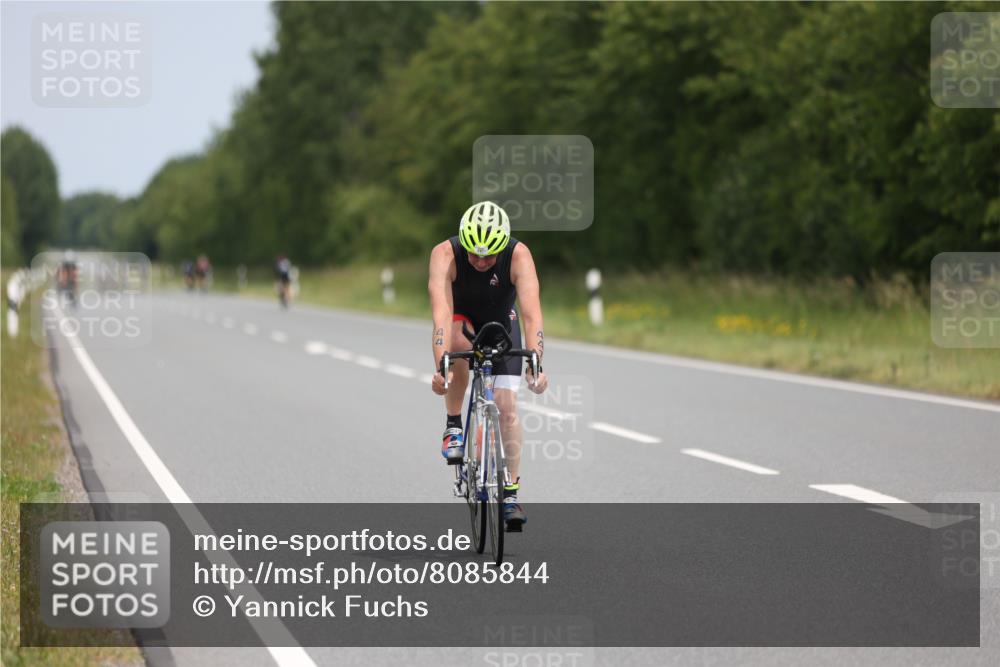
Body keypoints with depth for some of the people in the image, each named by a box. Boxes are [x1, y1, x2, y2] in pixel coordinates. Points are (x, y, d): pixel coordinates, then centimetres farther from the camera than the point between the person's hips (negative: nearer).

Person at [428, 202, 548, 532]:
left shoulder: (519, 256, -32)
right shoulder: (445, 254, -34)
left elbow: (532, 314, -40)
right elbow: (441, 312, -44)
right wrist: (441, 367, -57)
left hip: (501, 322, 1)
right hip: (461, 319, -1)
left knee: (507, 407, -10)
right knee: (459, 345, -37)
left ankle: (511, 492, 0)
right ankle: (453, 425, -16)